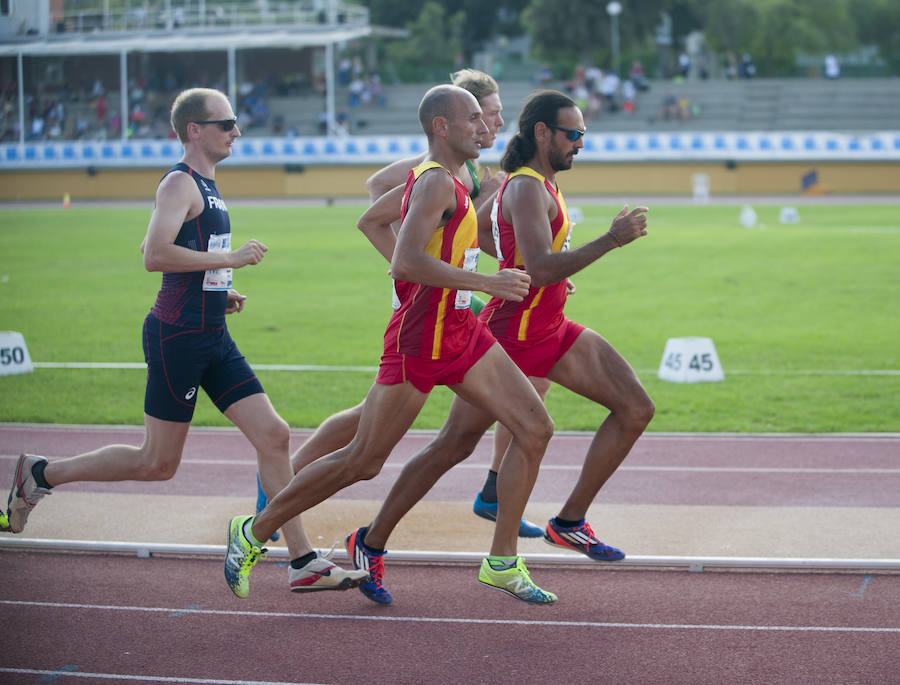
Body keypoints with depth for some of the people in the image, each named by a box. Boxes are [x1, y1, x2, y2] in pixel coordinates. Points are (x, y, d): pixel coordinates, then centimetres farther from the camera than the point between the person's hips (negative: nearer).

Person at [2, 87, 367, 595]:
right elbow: (156, 255, -26)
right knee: (158, 463, 0)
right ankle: (42, 474, 17)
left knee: (274, 435, 0)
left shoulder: (206, 187, 17)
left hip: (213, 338, 9)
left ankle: (303, 562, 2)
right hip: (178, 337, -9)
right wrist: (228, 258, -20)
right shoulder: (180, 184, -12)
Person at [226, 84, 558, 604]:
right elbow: (406, 262, -31)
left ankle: (503, 562, 7)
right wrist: (485, 282, -30)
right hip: (418, 342, -9)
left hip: (462, 335, 9)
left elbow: (374, 223, 25)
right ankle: (255, 531, 17)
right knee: (362, 462, 1)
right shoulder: (437, 182, -18)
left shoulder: (427, 172, 11)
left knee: (536, 429, 0)